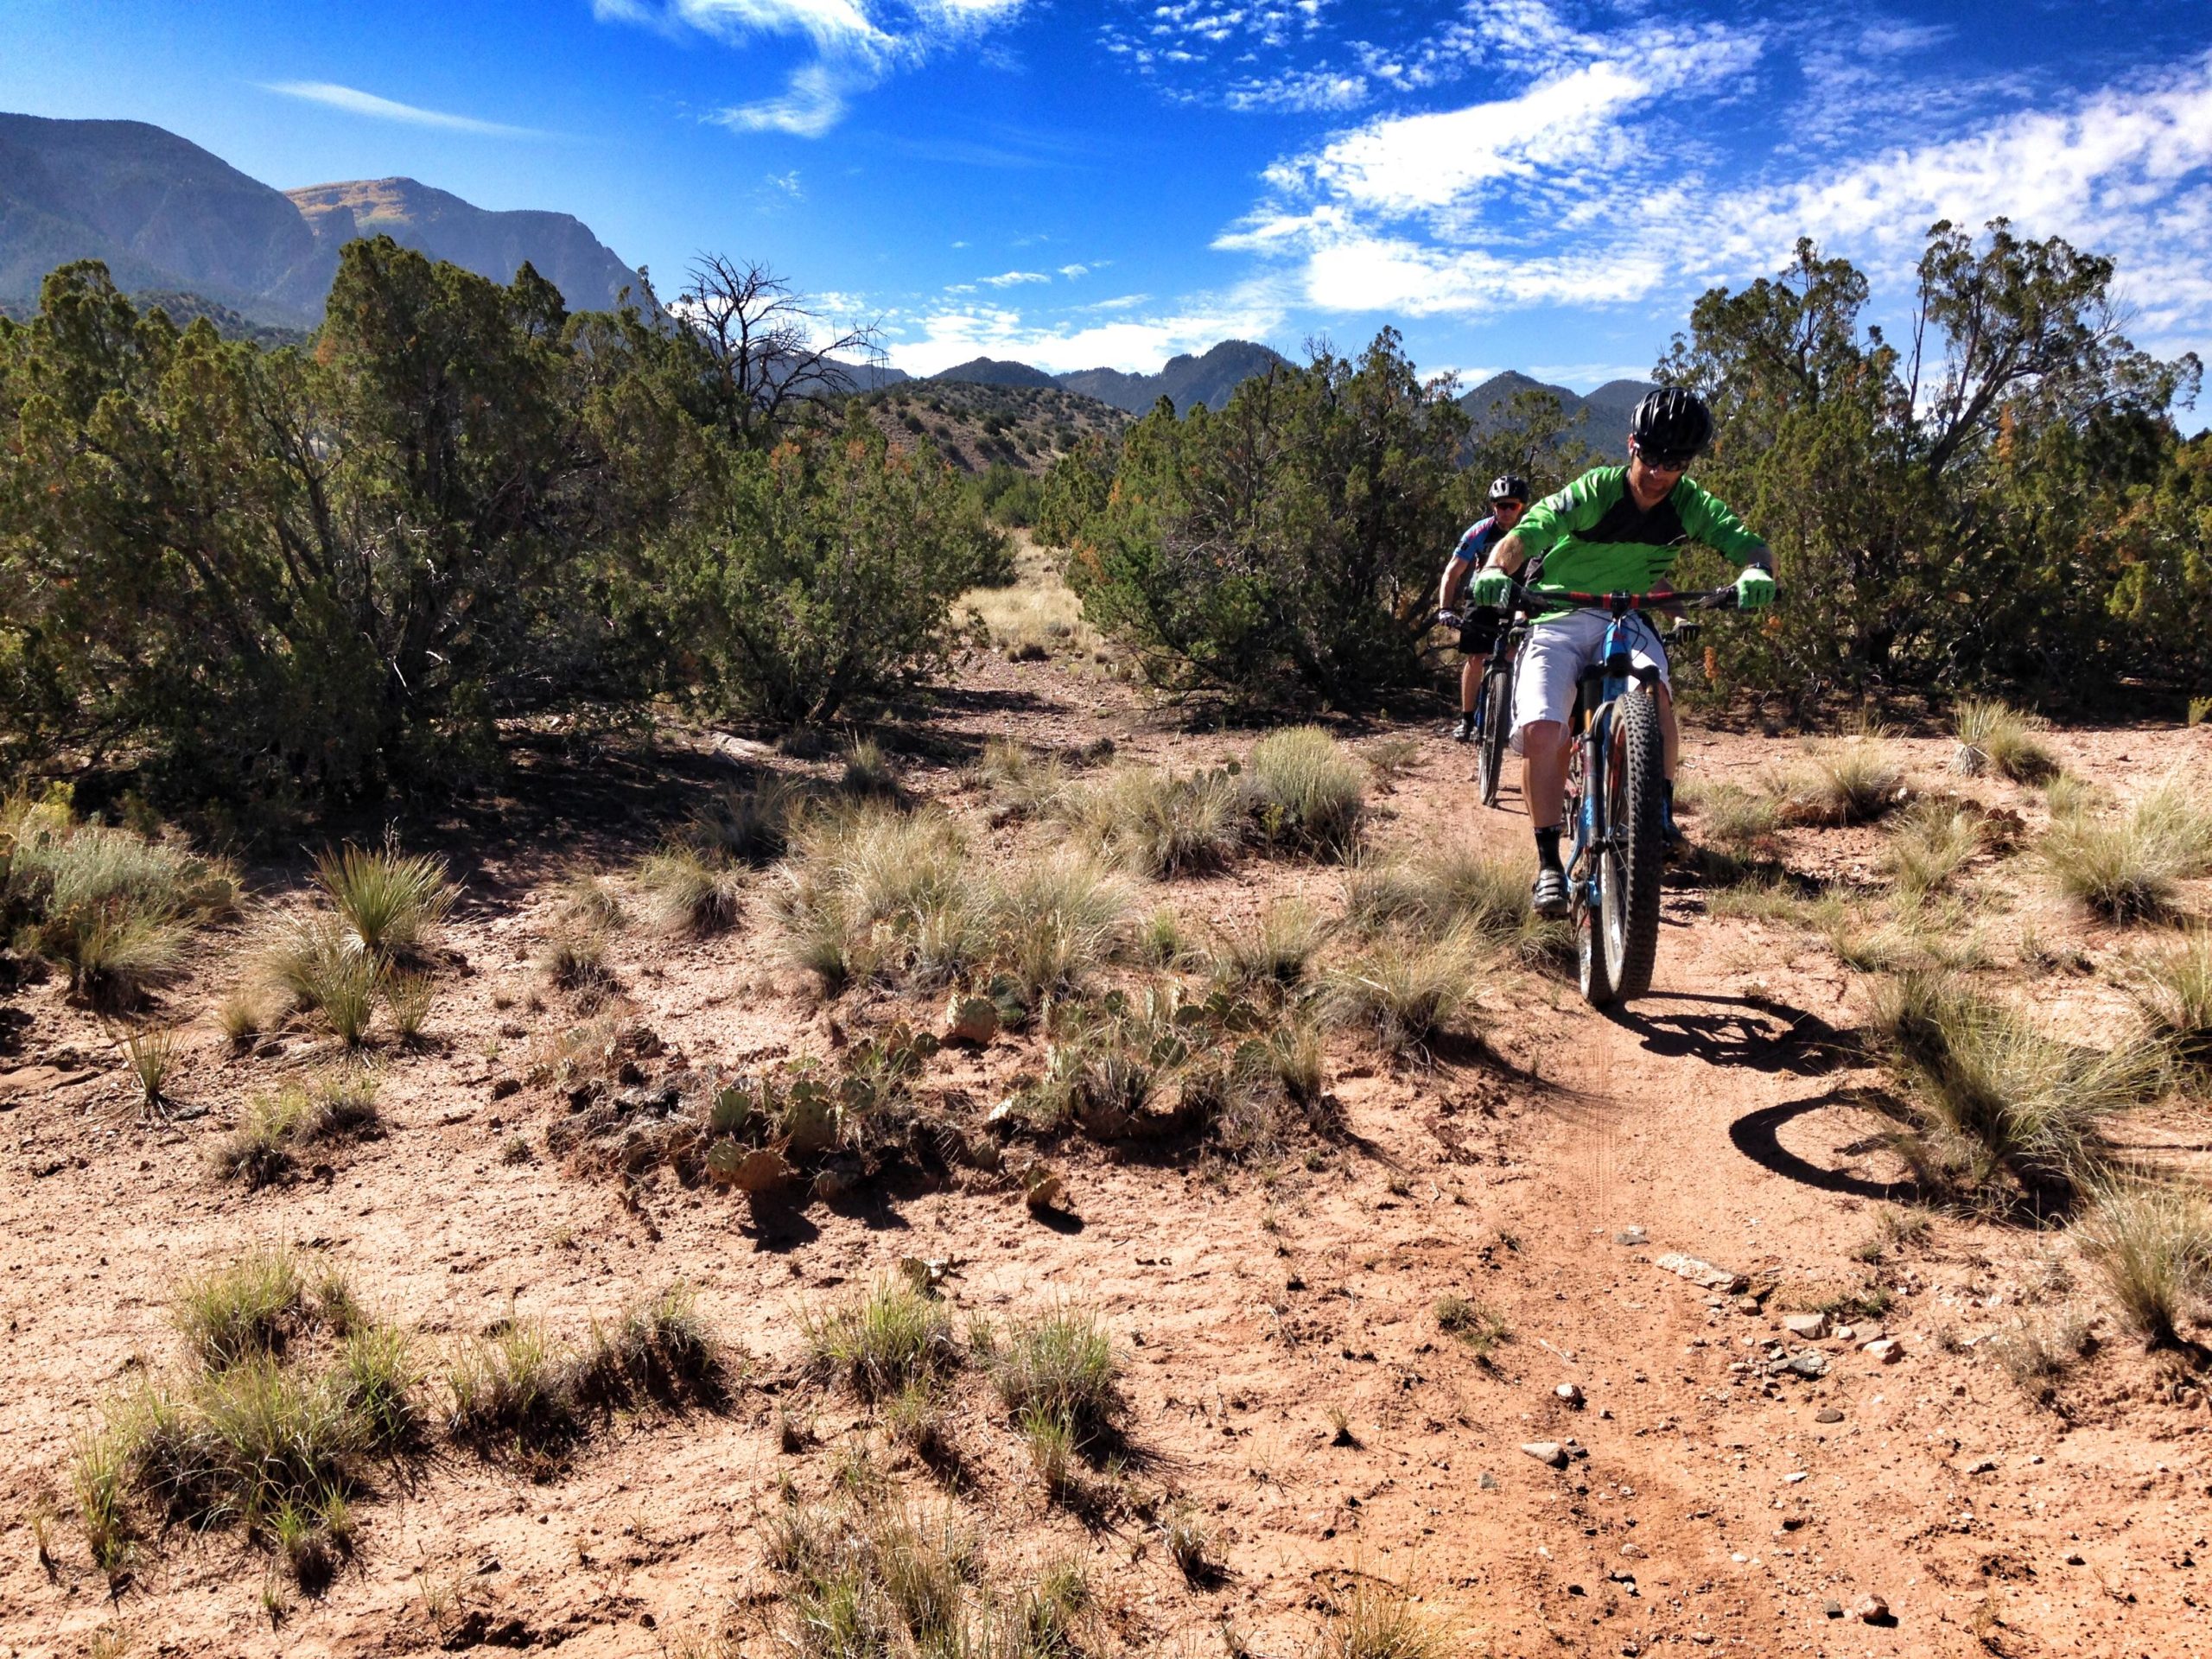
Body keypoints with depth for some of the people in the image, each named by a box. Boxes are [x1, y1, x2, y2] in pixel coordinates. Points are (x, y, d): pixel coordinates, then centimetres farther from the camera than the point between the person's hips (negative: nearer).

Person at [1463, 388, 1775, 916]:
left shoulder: (1690, 505, -6)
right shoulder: (1593, 492, -18)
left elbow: (1747, 543, -14)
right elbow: (1522, 536, -29)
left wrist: (1757, 573, -39)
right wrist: (1495, 570, -52)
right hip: (1558, 620, -2)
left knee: (1655, 691, -31)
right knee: (1541, 730, -24)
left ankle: (1661, 811, -12)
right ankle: (1549, 864, -13)